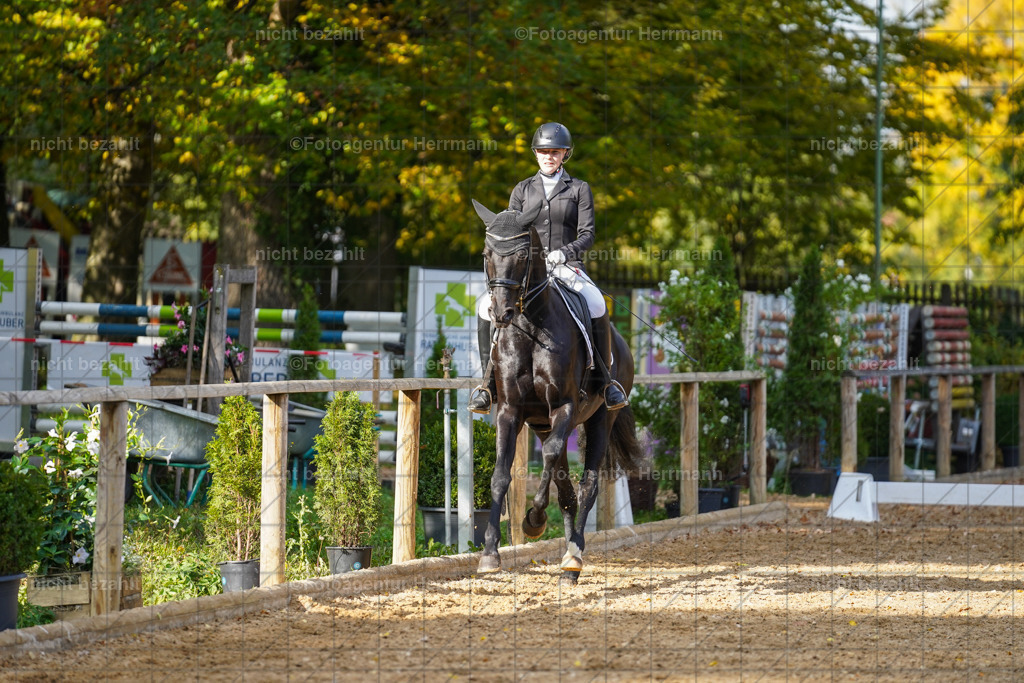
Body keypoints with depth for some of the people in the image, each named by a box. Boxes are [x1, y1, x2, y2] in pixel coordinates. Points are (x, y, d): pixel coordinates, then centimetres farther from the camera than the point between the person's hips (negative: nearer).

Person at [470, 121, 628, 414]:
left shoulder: (579, 189, 9)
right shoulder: (523, 190, 15)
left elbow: (587, 234, -1)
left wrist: (565, 252, -20)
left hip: (567, 267, -2)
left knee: (596, 305, -35)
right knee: (487, 305, -26)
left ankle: (606, 378, -23)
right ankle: (489, 381, -18)